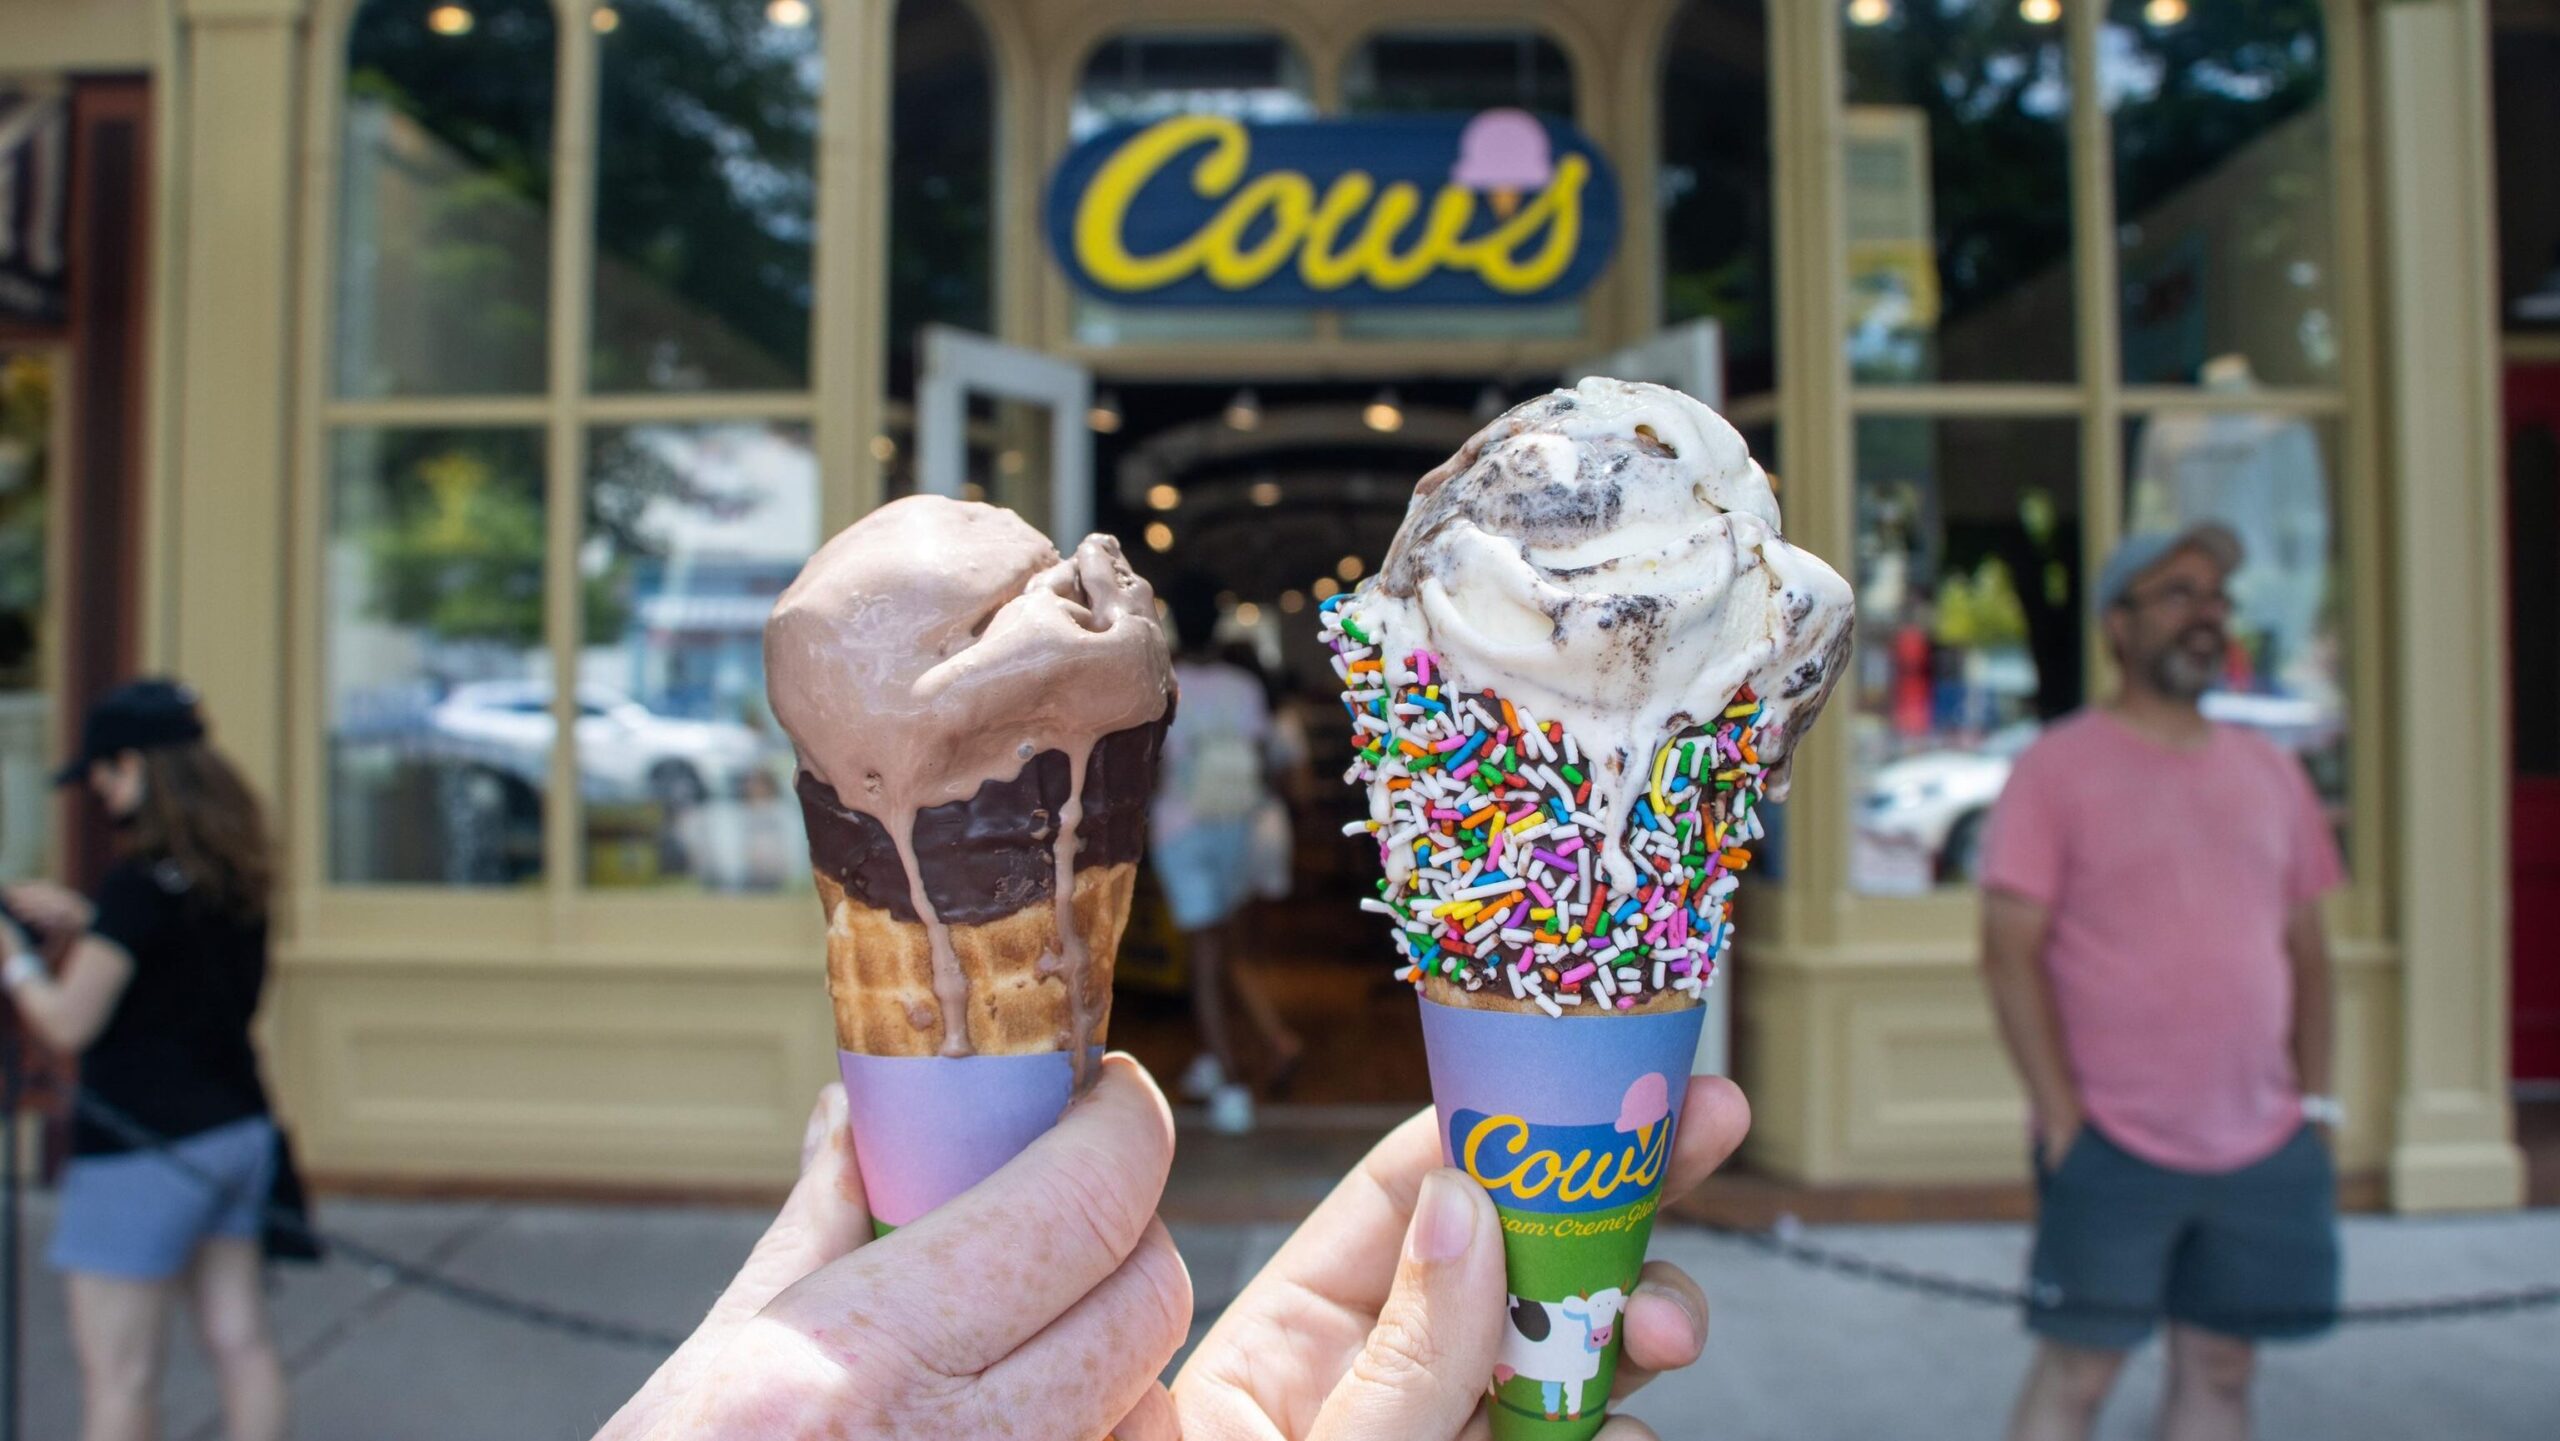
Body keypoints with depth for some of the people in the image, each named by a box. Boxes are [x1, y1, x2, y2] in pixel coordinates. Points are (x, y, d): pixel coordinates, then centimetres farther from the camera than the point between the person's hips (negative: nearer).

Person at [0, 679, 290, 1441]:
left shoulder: (140, 883, -18)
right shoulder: (236, 874, 5)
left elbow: (68, 1023, -13)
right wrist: (82, 924, 19)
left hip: (144, 1147, -8)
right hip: (237, 1131, 8)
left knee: (116, 1371, 3)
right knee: (239, 1337, 13)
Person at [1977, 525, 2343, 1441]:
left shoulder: (2270, 773, 12)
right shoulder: (2057, 766, -5)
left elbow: (2306, 952, 15)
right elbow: (2009, 952, -9)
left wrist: (2316, 1105, 8)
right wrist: (2061, 1117, -13)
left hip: (2265, 1149, 5)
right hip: (2112, 1148, -5)